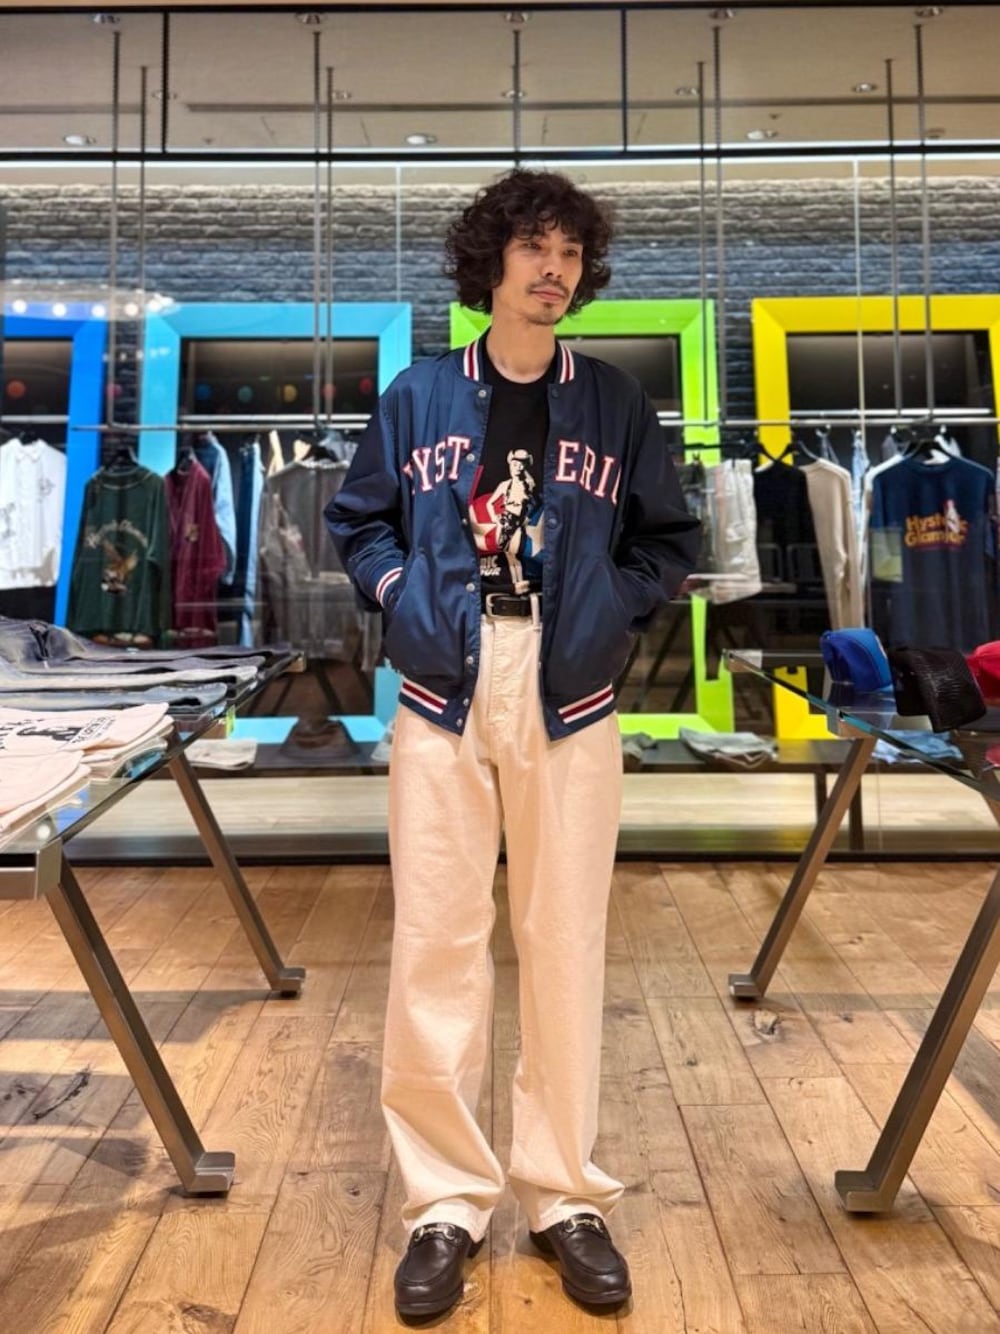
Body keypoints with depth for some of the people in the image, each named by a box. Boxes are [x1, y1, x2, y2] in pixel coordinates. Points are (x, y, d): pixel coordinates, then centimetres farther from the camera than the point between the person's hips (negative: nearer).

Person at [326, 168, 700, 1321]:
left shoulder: (615, 403, 10)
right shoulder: (417, 397, 9)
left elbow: (667, 540, 13)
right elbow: (358, 520, 14)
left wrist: (608, 616, -3)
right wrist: (404, 603, -2)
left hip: (568, 703, 1)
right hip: (444, 697, 0)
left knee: (564, 940, 6)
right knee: (435, 943, 1)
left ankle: (563, 1193, 23)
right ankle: (445, 1198, 18)